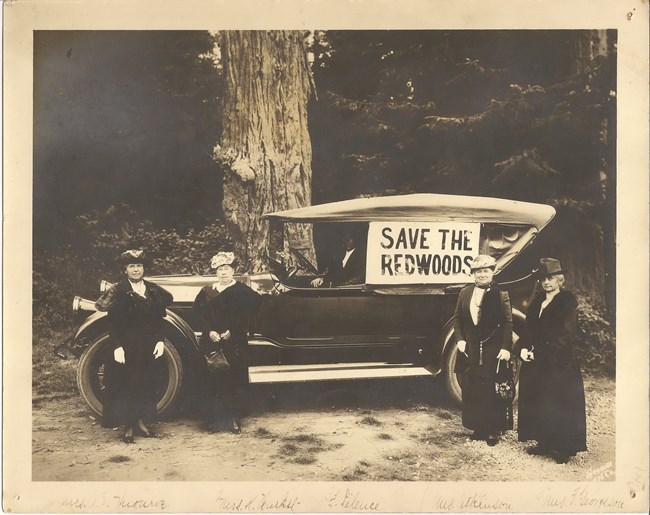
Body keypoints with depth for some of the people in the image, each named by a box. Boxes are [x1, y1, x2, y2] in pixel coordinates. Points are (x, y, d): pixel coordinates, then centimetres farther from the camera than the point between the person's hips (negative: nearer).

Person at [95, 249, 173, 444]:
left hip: (149, 347, 4)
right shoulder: (118, 291, -6)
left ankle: (141, 422, 21)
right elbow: (113, 323, -9)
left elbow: (159, 319, 8)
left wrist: (160, 341, -2)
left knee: (146, 385, 9)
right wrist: (117, 346, -16)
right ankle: (128, 427, 10)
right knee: (126, 385, 1)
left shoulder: (154, 290, 7)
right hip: (127, 346, -4)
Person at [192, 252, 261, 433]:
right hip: (212, 342, 2)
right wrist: (209, 331, -12)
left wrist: (232, 332, -15)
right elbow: (199, 314, 3)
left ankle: (234, 420, 8)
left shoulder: (242, 291, 2)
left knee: (235, 381, -1)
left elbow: (247, 316, -6)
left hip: (235, 343, -2)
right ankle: (215, 421, 9)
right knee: (214, 381, 1)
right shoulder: (206, 292, 11)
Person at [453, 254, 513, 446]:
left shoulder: (501, 295, -5)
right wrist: (459, 339, -3)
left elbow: (508, 323, -6)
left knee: (492, 390, 1)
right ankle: (478, 427, 20)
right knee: (471, 390, 8)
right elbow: (457, 318, 10)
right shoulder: (465, 293, 6)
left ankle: (493, 430, 11)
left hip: (493, 349, -4)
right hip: (470, 349, 4)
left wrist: (506, 348, -13)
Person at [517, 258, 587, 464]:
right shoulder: (537, 301, 11)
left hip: (559, 363, -7)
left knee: (559, 405, -1)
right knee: (538, 403, 11)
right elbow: (529, 329, 13)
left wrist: (539, 353, -16)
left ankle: (564, 448, 9)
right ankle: (544, 443, 23)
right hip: (536, 362, 7)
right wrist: (523, 348, -6)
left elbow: (565, 335, -14)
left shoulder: (567, 302, -9)